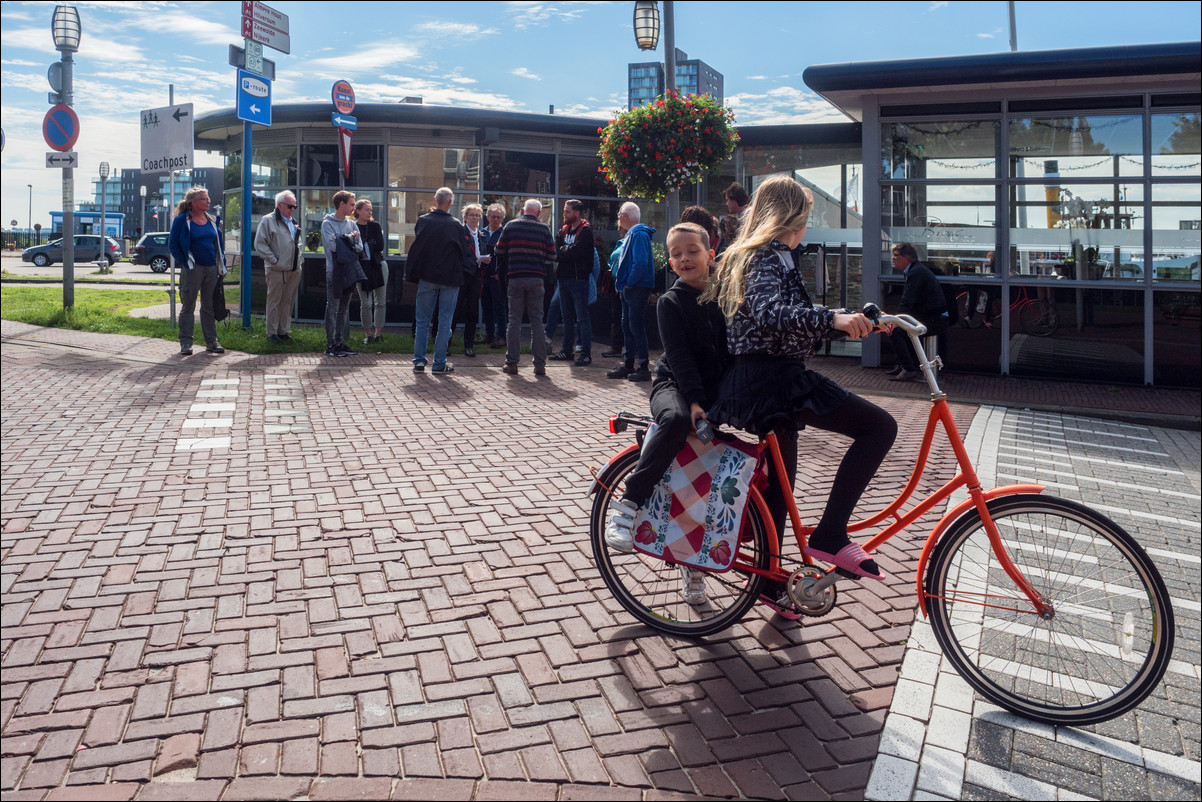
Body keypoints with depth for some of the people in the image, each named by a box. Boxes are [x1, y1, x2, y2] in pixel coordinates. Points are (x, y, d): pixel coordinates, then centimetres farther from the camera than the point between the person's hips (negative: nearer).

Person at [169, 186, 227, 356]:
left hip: (211, 269, 5)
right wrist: (184, 263, -9)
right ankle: (185, 342, 6)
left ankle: (211, 341, 15)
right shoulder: (182, 220, -4)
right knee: (188, 306, 1)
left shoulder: (211, 220, 12)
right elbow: (173, 243, -3)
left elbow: (218, 243, 16)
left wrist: (222, 266, 8)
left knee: (210, 307, 9)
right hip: (192, 270, -5)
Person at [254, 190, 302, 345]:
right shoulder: (268, 220, -4)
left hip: (294, 269, 6)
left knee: (288, 301, 10)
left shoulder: (293, 223, 19)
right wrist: (274, 260, -13)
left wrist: (298, 259, 14)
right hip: (277, 269, -6)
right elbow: (260, 244, -9)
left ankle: (284, 331, 19)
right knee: (274, 301, 0)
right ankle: (272, 332, 6)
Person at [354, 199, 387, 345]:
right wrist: (371, 244, -16)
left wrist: (365, 244, -10)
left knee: (380, 301, 3)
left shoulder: (375, 226, 6)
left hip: (379, 265, 2)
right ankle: (368, 334, 8)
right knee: (365, 303, -2)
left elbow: (380, 246, -5)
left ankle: (378, 334, 11)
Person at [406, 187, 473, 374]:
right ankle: (439, 363, 4)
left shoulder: (423, 221, -1)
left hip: (426, 276, 2)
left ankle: (419, 361, 8)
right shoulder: (456, 225, -8)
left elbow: (417, 244, 11)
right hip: (450, 278, -2)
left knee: (423, 320, 10)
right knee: (445, 321, 4)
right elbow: (468, 252, -2)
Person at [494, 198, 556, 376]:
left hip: (515, 277, 0)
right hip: (536, 278, 0)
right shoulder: (544, 229, 0)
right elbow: (552, 256, 1)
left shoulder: (511, 226, 2)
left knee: (514, 320, 5)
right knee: (537, 320, 4)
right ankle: (540, 364, 3)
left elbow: (498, 251, 6)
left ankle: (511, 362, 5)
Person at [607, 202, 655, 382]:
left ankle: (643, 367, -3)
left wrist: (629, 283, -18)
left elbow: (641, 262, -25)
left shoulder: (639, 234, -14)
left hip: (636, 288, -10)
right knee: (627, 327, 13)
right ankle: (628, 365, 20)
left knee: (636, 327, -8)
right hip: (628, 289, 10)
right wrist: (622, 283, 12)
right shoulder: (631, 234, 18)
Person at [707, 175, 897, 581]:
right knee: (880, 426, -14)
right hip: (773, 379, -10)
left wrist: (851, 320, 26)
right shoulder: (771, 256, -9)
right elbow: (768, 313, -29)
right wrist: (832, 318, -40)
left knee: (780, 478, 22)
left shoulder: (745, 255, 21)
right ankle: (829, 536, -14)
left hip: (749, 384, 11)